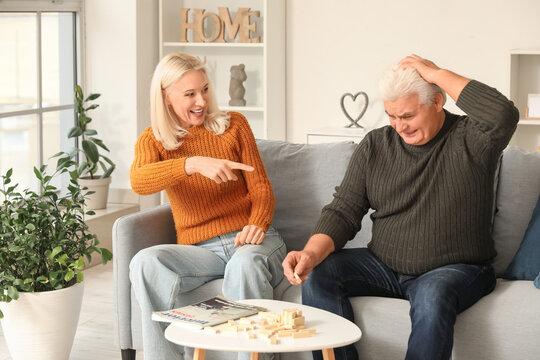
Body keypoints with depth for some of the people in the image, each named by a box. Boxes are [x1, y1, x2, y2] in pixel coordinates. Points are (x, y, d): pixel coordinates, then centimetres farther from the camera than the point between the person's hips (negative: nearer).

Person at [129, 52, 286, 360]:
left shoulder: (233, 125, 10)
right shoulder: (153, 140, 9)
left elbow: (261, 189, 6)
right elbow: (138, 182, -16)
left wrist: (257, 224, -17)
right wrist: (193, 164, -32)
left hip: (249, 241, -1)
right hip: (200, 250, 1)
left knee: (245, 263, -38)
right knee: (145, 263, -29)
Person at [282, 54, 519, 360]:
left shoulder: (467, 140, -7)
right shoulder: (375, 145, 6)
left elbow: (504, 115, -30)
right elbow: (343, 211, 2)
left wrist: (436, 74, -21)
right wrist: (311, 253, -19)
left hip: (454, 269, -4)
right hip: (383, 266, 5)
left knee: (433, 296, -38)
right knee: (317, 275, -17)